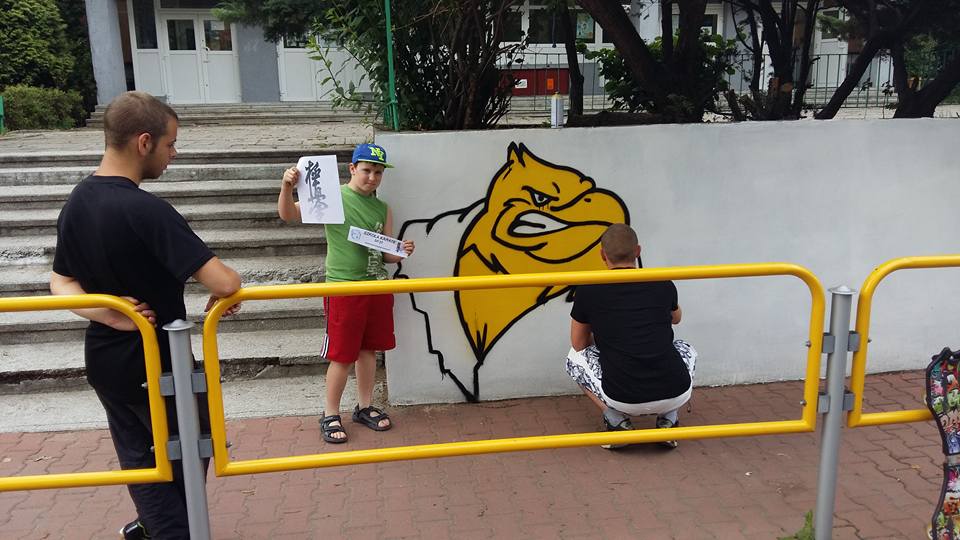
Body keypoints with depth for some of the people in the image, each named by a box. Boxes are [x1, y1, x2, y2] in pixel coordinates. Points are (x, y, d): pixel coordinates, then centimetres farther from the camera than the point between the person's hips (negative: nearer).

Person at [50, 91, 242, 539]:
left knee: (139, 457, 23)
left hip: (103, 360, 8)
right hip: (157, 363, -7)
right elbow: (224, 283, -34)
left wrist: (105, 313, -9)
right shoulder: (147, 210, -28)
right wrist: (222, 299, -11)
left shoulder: (75, 203, -1)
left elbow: (61, 281, 8)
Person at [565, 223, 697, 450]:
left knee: (575, 358, 25)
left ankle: (617, 422, 8)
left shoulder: (588, 291, 2)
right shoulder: (663, 284, 8)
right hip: (676, 395, 2)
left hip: (624, 400, -2)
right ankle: (668, 421, 15)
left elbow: (579, 344, 18)